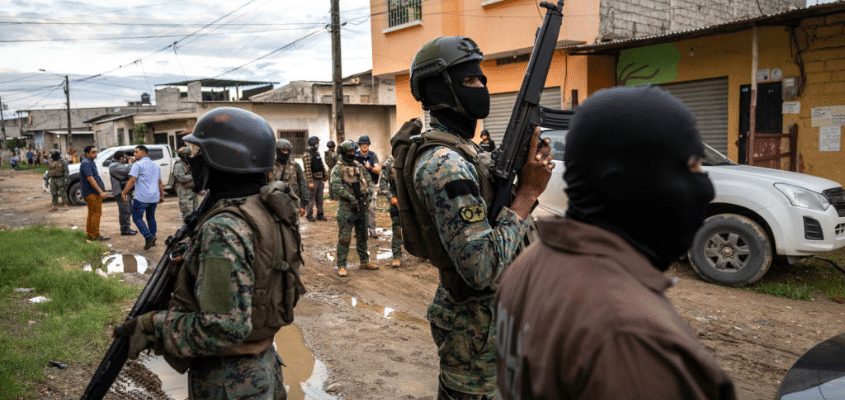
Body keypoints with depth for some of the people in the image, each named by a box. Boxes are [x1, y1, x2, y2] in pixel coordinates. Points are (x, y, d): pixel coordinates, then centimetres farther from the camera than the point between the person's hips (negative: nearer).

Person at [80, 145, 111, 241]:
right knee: (97, 213, -9)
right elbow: (90, 179, -25)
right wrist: (101, 192, -30)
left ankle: (89, 234, 21)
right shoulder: (86, 163, -16)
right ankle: (95, 235, -6)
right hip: (91, 193, -11)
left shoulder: (91, 162, 18)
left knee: (92, 213, 14)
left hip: (93, 193, 11)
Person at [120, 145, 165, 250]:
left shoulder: (138, 164, -7)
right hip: (154, 198, 7)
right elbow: (160, 183, 20)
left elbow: (132, 181, -14)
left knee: (137, 218, 0)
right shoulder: (155, 165, 17)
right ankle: (152, 241, 18)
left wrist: (123, 193, -10)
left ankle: (149, 237, -16)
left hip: (141, 197, -7)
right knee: (151, 218, 16)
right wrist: (162, 196, 24)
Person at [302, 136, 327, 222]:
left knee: (319, 198, 11)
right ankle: (309, 215, 8)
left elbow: (322, 165, 19)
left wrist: (325, 176, 17)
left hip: (320, 179, 8)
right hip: (313, 179, -8)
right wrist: (310, 182, -22)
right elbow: (307, 169, -19)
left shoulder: (317, 153, 14)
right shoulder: (307, 154, -13)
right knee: (311, 199, -1)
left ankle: (320, 215, 17)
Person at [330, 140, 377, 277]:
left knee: (362, 236, 14)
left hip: (361, 206, 6)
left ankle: (364, 261, 26)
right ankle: (341, 266, 3)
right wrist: (352, 198, -22)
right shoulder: (338, 169, -5)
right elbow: (336, 187, -18)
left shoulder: (360, 167, 13)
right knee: (344, 238, -5)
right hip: (346, 208, -6)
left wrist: (367, 196, -6)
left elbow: (368, 183, 13)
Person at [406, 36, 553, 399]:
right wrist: (528, 192, -24)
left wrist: (525, 176, -4)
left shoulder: (461, 151, 8)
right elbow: (483, 269, -32)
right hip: (474, 326, -10)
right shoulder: (444, 164, -26)